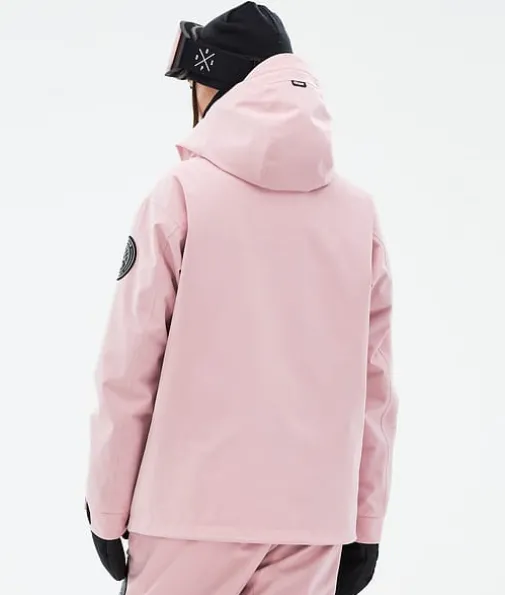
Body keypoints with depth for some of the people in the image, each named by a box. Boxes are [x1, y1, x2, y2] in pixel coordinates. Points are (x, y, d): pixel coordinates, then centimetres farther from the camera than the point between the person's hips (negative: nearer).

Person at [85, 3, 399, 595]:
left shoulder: (179, 195, -5)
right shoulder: (359, 210, 5)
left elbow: (128, 370, -6)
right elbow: (374, 384, 5)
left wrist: (107, 509, 3)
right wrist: (366, 523, 11)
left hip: (193, 509, -3)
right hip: (313, 516, 3)